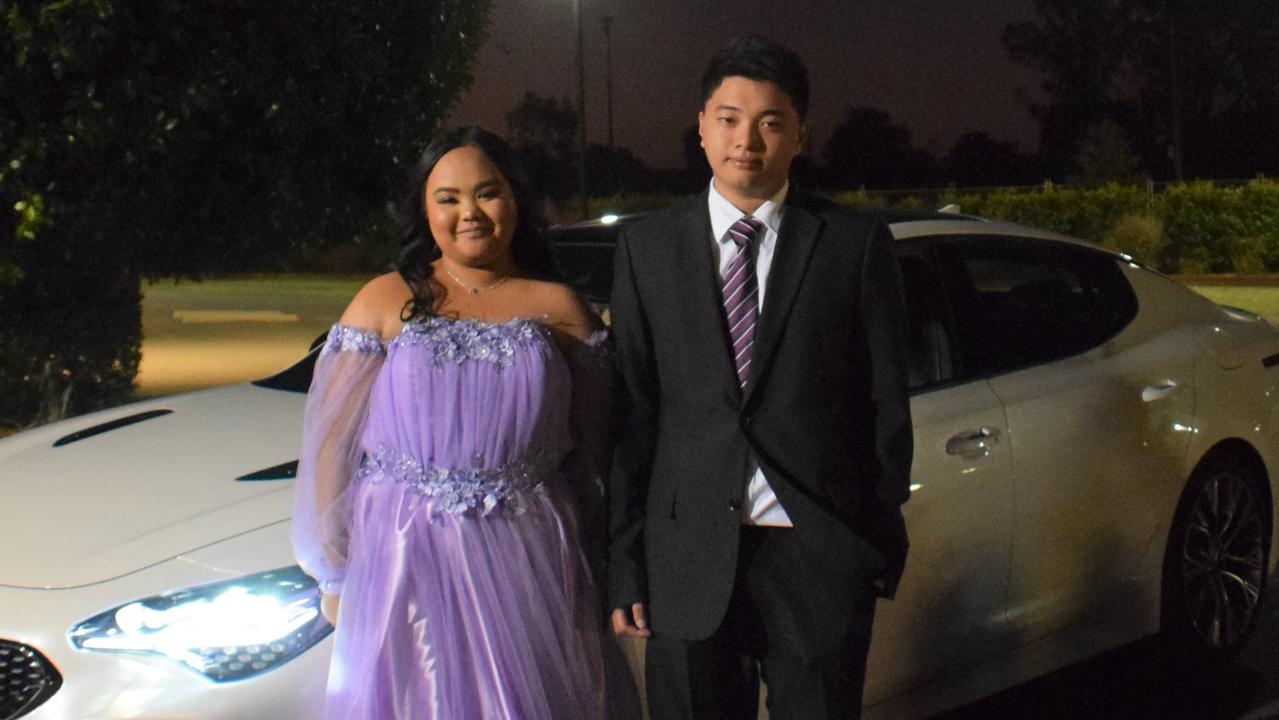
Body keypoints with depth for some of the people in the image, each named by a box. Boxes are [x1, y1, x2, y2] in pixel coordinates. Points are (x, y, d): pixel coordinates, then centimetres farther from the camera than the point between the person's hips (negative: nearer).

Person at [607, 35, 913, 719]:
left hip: (819, 557, -1)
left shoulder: (856, 242, 2)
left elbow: (886, 405, 3)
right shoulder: (647, 246, 6)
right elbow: (630, 409, 3)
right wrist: (623, 563, 0)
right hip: (690, 556, 1)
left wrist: (883, 544, 2)